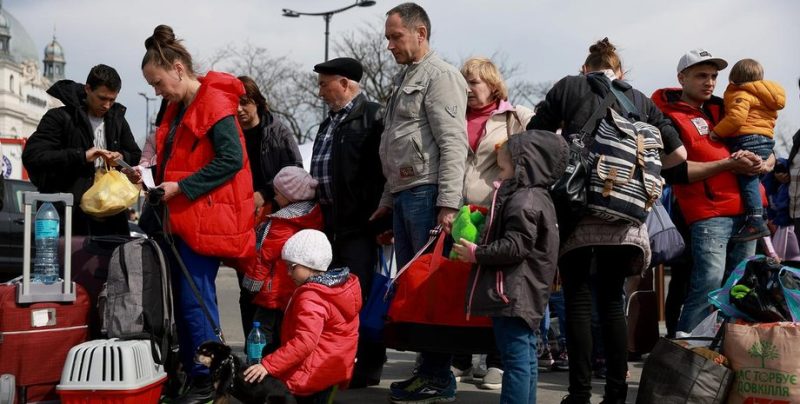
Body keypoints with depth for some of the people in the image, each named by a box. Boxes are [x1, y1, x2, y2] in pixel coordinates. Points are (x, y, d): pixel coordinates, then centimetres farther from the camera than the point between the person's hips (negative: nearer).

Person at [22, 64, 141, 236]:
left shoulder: (117, 120, 16)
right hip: (71, 214, -5)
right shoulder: (60, 117, -2)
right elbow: (31, 156, -12)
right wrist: (81, 156, -20)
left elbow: (136, 156, 24)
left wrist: (123, 157, -2)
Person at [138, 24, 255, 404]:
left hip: (206, 217, -9)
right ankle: (188, 373, 19)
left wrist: (180, 187, -19)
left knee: (195, 300, -7)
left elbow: (232, 160, -20)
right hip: (181, 216, 9)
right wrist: (157, 177, 6)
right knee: (183, 299, 11)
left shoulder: (215, 102, -12)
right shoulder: (178, 108, 17)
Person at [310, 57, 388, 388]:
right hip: (332, 223, 9)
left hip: (360, 225, -9)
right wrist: (322, 213, 21)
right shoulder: (330, 122, 20)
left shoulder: (373, 117, -10)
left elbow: (383, 171, -17)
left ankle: (369, 367, 5)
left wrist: (378, 220, -19)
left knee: (361, 295, -5)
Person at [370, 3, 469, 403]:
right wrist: (388, 199, 24)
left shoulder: (440, 75, -5)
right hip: (403, 195, 9)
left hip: (427, 194, -9)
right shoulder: (404, 79, 23)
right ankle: (426, 367, 17)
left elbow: (453, 144, -15)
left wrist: (448, 203, -22)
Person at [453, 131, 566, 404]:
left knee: (515, 359, -8)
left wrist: (476, 253, -15)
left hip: (513, 295, -11)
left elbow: (515, 246, -23)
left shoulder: (523, 201, -17)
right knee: (527, 358, 15)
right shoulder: (537, 197, 16)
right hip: (527, 295, 11)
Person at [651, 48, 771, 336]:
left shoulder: (723, 109, 18)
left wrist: (764, 164, -2)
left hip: (745, 209, 7)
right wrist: (728, 164, -15)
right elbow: (674, 172, -15)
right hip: (708, 213, -7)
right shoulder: (668, 118, -2)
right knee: (709, 285, -17)